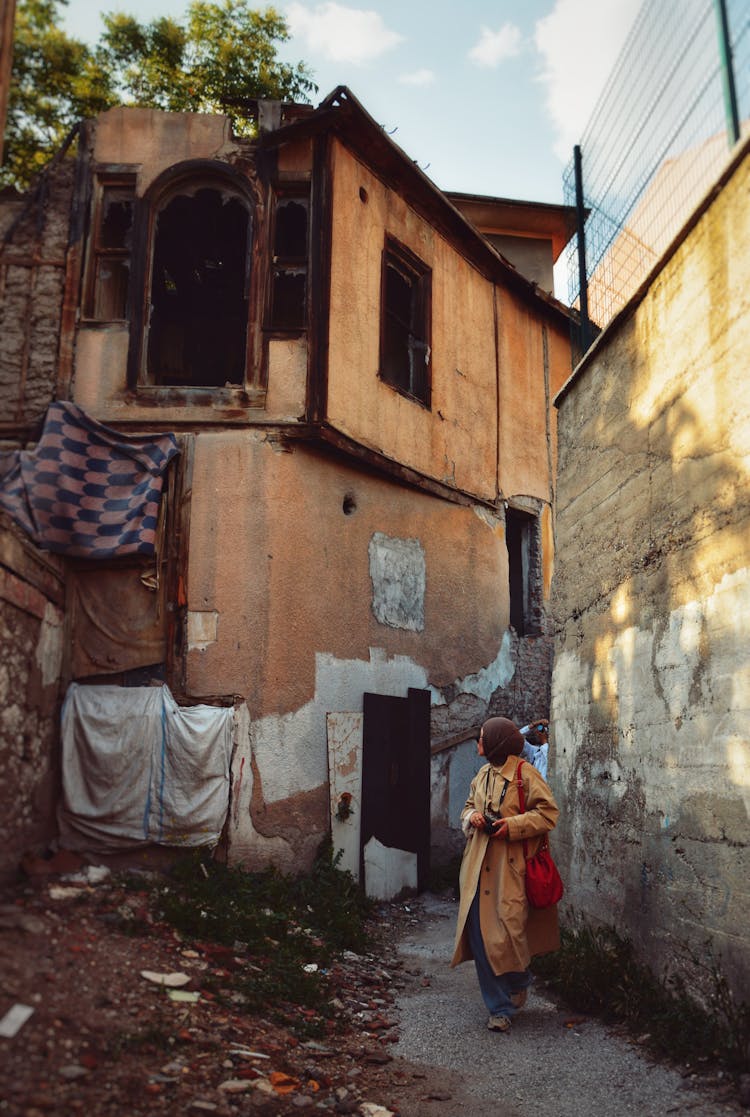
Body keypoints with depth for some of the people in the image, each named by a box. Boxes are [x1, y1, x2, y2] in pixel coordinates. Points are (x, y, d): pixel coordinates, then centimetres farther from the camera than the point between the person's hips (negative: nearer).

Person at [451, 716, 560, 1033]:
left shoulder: (525, 774, -9)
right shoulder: (483, 775, 13)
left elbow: (548, 813, -10)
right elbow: (468, 806, 24)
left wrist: (513, 825, -18)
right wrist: (471, 817, 1)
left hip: (510, 866, -6)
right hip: (479, 865, 6)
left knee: (509, 930, -3)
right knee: (480, 935, 2)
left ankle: (519, 983, 30)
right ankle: (499, 1007, 13)